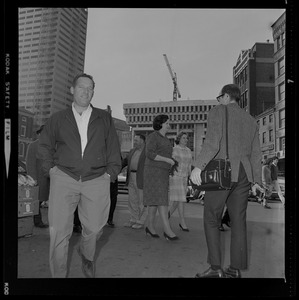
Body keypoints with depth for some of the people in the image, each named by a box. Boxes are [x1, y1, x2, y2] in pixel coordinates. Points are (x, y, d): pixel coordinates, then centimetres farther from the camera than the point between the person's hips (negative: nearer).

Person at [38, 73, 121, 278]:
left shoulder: (104, 118, 9)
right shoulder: (58, 119, 9)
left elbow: (114, 148, 9)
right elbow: (45, 146, 17)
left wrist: (110, 173, 1)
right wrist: (51, 168, 5)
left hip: (96, 181, 1)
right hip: (64, 179, 0)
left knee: (95, 227, 6)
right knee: (59, 230, -3)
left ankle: (87, 255, 40)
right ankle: (58, 274, 17)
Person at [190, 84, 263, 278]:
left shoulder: (218, 111, 1)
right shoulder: (251, 119, 19)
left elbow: (213, 143, -15)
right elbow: (256, 154, 15)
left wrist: (199, 166, -19)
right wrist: (257, 180, 17)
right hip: (243, 175, 6)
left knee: (211, 219, 1)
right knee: (238, 221, 8)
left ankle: (216, 268, 0)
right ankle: (236, 269, 13)